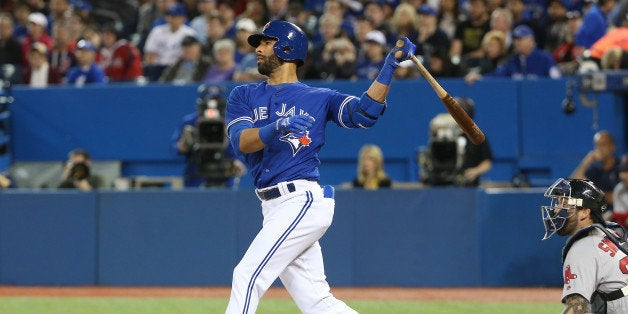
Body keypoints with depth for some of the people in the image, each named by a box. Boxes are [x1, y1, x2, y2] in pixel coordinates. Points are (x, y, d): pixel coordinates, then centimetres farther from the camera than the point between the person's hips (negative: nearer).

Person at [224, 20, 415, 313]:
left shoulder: (319, 99, 6)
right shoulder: (244, 96, 15)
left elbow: (364, 112, -8)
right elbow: (241, 141, -3)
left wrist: (389, 67, -16)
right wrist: (277, 127, -23)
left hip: (303, 200, -5)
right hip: (274, 208, 5)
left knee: (248, 276, -14)